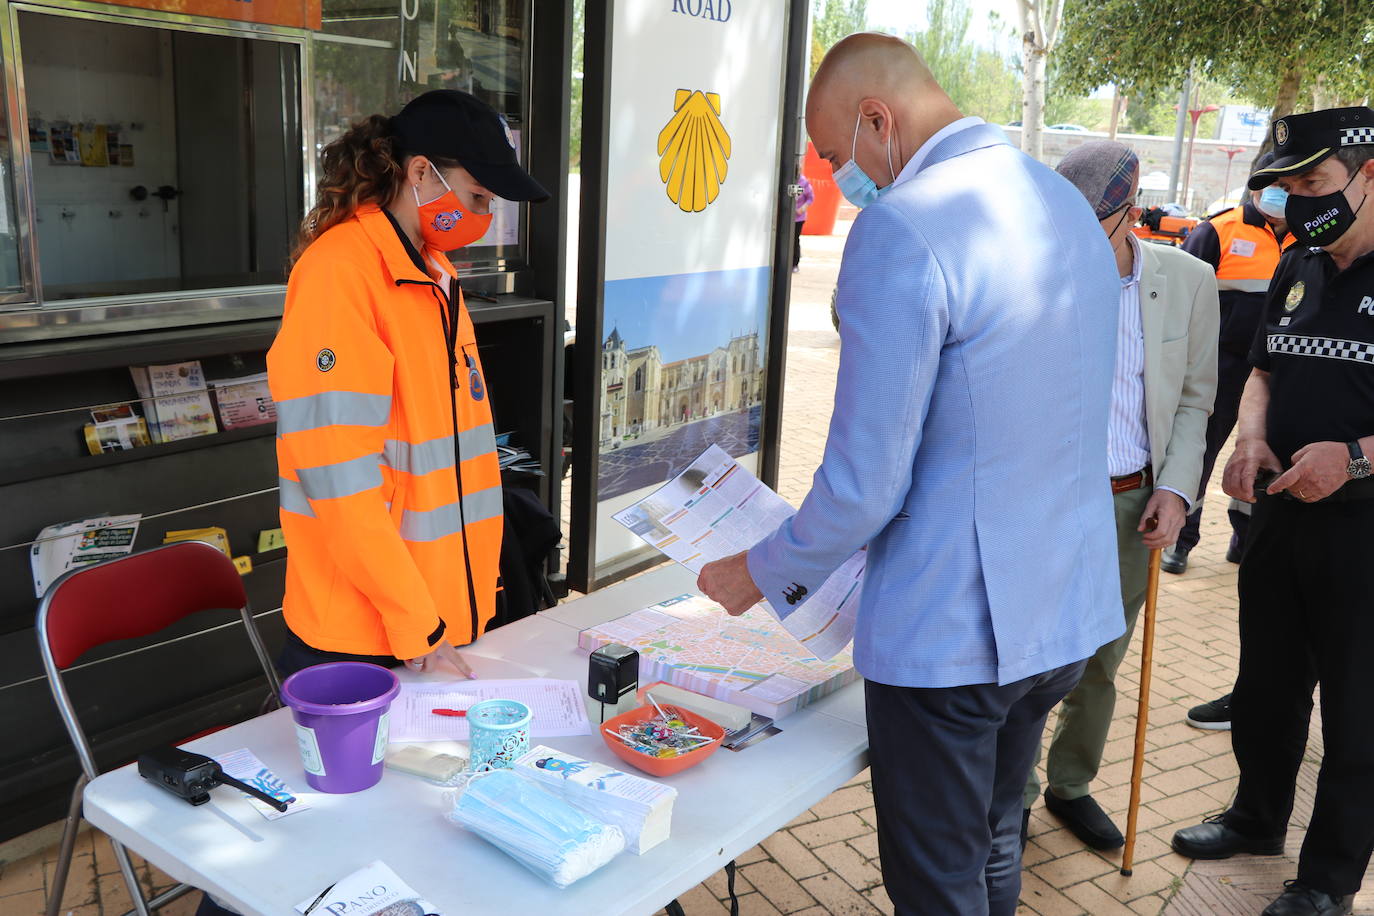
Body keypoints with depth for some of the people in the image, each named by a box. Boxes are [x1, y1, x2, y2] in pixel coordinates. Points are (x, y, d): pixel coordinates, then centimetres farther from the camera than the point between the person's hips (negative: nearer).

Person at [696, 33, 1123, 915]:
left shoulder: (900, 231, -21)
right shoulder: (1069, 205, 7)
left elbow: (865, 482, -20)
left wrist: (763, 573, -3)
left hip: (949, 632, -8)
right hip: (1066, 611, 9)